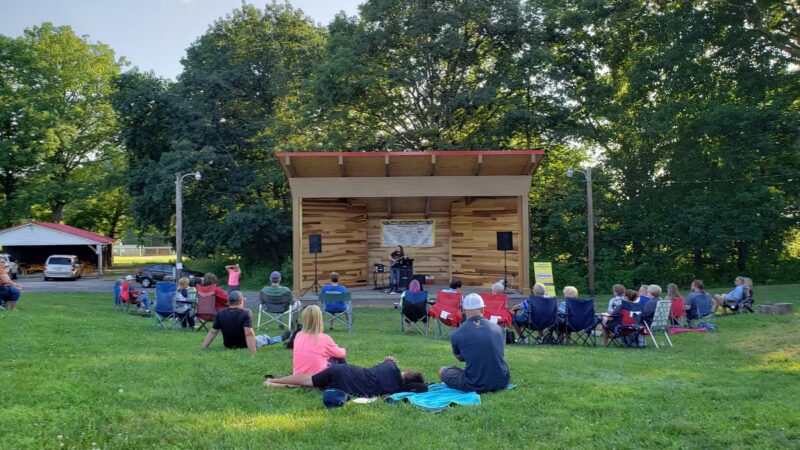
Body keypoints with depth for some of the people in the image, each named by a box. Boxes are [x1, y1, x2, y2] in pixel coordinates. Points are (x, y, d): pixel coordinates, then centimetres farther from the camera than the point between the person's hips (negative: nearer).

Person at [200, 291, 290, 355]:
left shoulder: (220, 314, -12)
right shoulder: (246, 313, -25)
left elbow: (212, 333, -11)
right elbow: (248, 334, -32)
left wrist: (202, 348, -6)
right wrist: (253, 353, -35)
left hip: (228, 346, 4)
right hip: (245, 346, -4)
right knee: (264, 337, 26)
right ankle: (281, 338, 53)